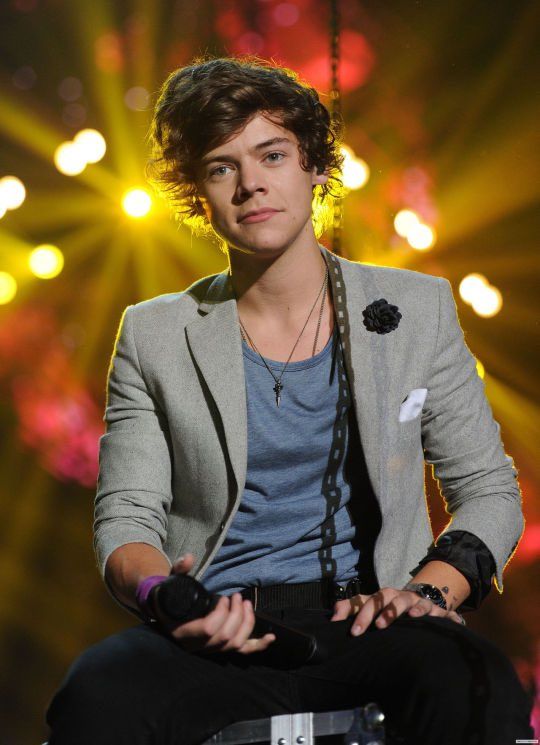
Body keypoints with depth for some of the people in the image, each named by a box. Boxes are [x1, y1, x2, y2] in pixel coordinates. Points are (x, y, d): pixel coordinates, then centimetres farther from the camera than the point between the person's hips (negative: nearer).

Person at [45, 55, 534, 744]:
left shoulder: (418, 310, 11)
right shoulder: (154, 337, 11)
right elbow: (125, 516, 7)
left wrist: (428, 590, -8)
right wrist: (159, 592, -17)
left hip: (368, 622, 0)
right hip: (218, 634, 1)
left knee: (473, 685, -36)